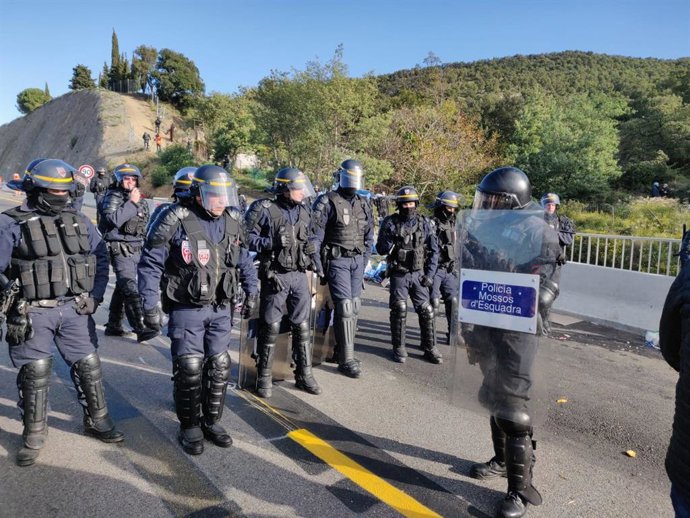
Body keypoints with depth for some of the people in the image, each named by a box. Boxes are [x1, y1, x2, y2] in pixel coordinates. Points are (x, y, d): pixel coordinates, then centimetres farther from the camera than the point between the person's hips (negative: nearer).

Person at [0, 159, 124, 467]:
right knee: (35, 373, 4)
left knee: (88, 365, 9)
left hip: (74, 310, 4)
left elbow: (101, 258, 13)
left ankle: (97, 421, 27)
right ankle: (34, 435, 22)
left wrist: (95, 296, 6)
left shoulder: (79, 221, 8)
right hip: (33, 313, -3)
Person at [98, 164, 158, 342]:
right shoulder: (113, 198, -5)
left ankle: (113, 325, 24)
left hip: (136, 249, 8)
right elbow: (114, 219, -23)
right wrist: (131, 203, -19)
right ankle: (140, 328, -20)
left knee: (122, 287, 14)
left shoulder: (140, 200, 17)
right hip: (120, 249, -8)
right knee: (130, 288, -15)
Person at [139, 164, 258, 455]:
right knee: (189, 368, 0)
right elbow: (150, 264, -9)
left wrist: (251, 291, 13)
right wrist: (150, 306, -12)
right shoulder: (175, 220, -14)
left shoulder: (232, 221, 2)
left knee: (219, 366, 10)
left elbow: (244, 260, 16)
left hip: (221, 309, 5)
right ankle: (190, 427, 20)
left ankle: (212, 422, 28)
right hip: (186, 309, -4)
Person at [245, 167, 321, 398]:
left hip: (299, 275, 6)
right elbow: (247, 238, -11)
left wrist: (311, 250, 4)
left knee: (302, 326, 9)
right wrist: (272, 242, -22)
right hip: (275, 276, -5)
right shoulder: (264, 209, -8)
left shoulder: (303, 211, 12)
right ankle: (264, 377, 17)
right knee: (270, 327, 2)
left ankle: (304, 375, 21)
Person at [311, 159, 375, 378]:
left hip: (357, 261, 6)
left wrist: (364, 263, 12)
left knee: (353, 307, 9)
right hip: (337, 260, -6)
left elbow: (368, 237, 17)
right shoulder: (327, 202, -8)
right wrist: (319, 267, -12)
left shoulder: (363, 204, 11)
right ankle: (347, 359, 0)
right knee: (345, 307, -9)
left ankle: (341, 350, 24)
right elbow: (315, 236, -10)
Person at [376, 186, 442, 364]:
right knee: (399, 310, -1)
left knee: (426, 310, 1)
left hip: (418, 274, 2)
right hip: (398, 274, -1)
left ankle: (430, 348, 15)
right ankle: (399, 348, 14)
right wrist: (389, 245, -22)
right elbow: (380, 248, 1)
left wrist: (429, 275, -2)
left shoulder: (425, 223, 3)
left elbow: (434, 251, 5)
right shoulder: (390, 223, -1)